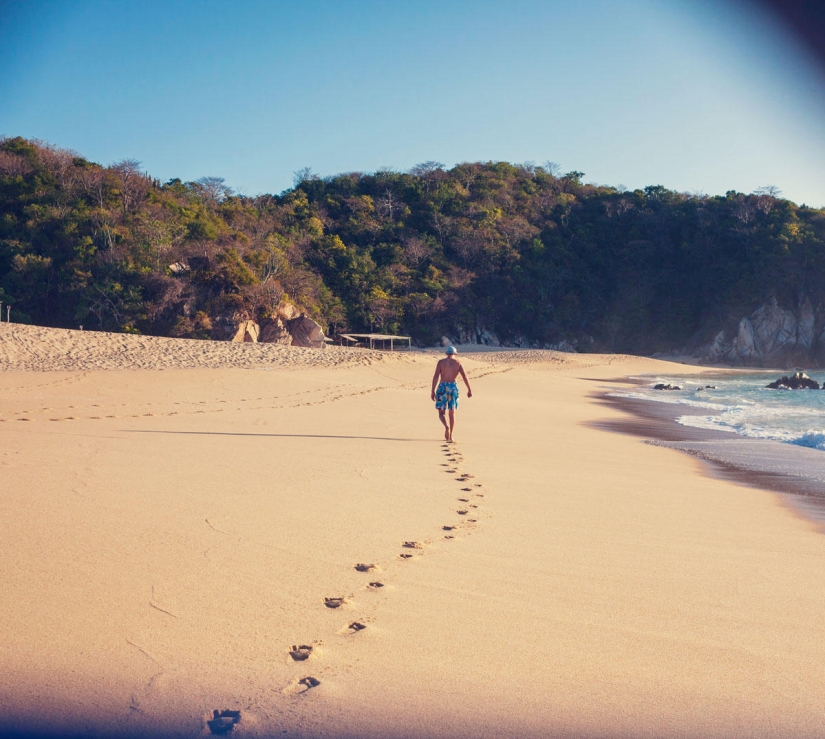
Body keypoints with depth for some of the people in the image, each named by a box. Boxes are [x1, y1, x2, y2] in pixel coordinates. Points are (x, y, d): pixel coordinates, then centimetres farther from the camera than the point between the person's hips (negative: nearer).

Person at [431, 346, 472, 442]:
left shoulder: (441, 362, 2)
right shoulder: (458, 363, 6)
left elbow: (436, 376, -7)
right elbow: (464, 376, -1)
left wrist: (433, 391, -7)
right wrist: (469, 390, 2)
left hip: (442, 387, -2)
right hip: (453, 387, 2)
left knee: (441, 413, 1)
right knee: (452, 413, 14)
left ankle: (446, 426, -31)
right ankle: (450, 436, 15)